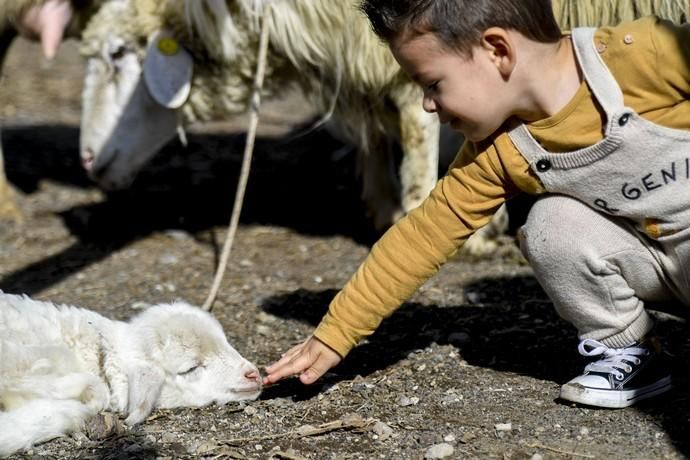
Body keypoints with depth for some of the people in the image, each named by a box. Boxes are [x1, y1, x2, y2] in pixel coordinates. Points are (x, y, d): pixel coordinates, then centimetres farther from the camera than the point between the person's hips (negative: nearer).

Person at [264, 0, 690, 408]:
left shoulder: (653, 52, -29)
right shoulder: (497, 154, -12)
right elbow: (423, 236, -8)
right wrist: (335, 334, -9)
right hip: (651, 254, 4)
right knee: (552, 225, -18)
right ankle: (626, 351, -1)